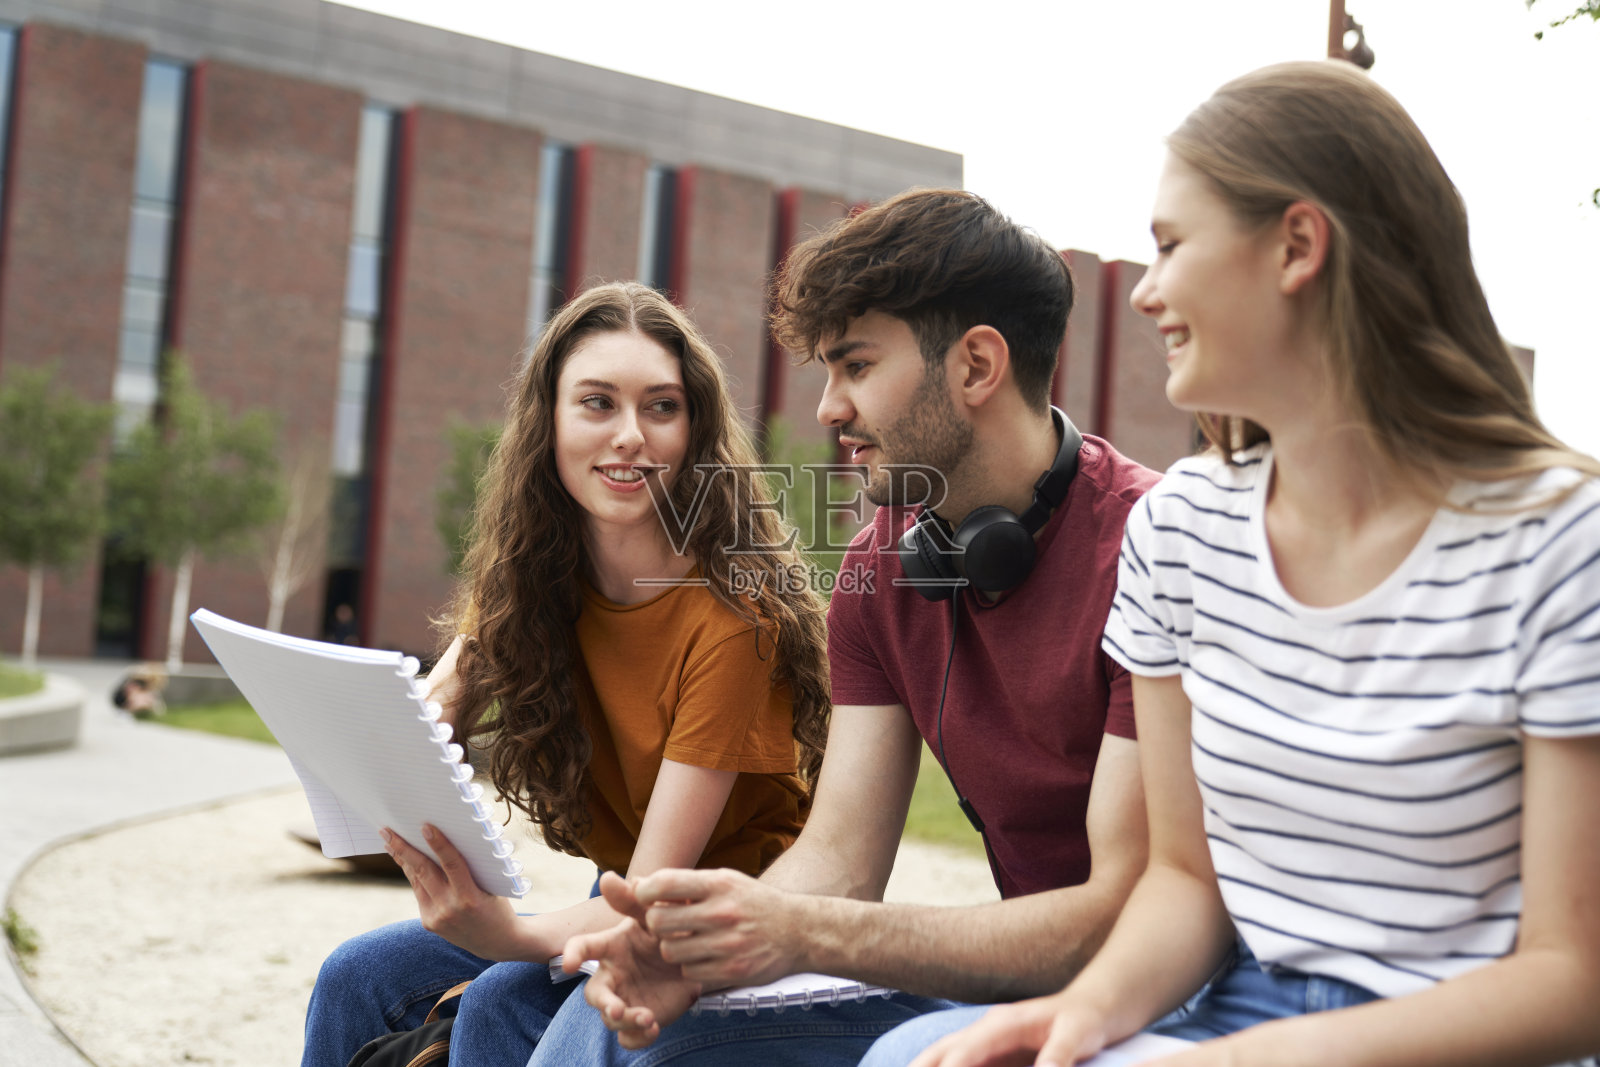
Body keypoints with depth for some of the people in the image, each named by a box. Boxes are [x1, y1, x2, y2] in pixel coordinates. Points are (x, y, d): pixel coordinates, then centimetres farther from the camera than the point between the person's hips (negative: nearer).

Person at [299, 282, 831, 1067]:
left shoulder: (731, 620, -24)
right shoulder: (530, 576, -4)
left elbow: (657, 897, -26)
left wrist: (510, 934, -44)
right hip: (622, 911, 6)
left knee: (504, 998, -27)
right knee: (358, 977, -4)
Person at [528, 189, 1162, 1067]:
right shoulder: (881, 568, 3)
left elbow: (1125, 912, -25)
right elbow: (839, 854, -1)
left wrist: (807, 933, -30)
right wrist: (694, 957, -22)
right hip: (1000, 985, 6)